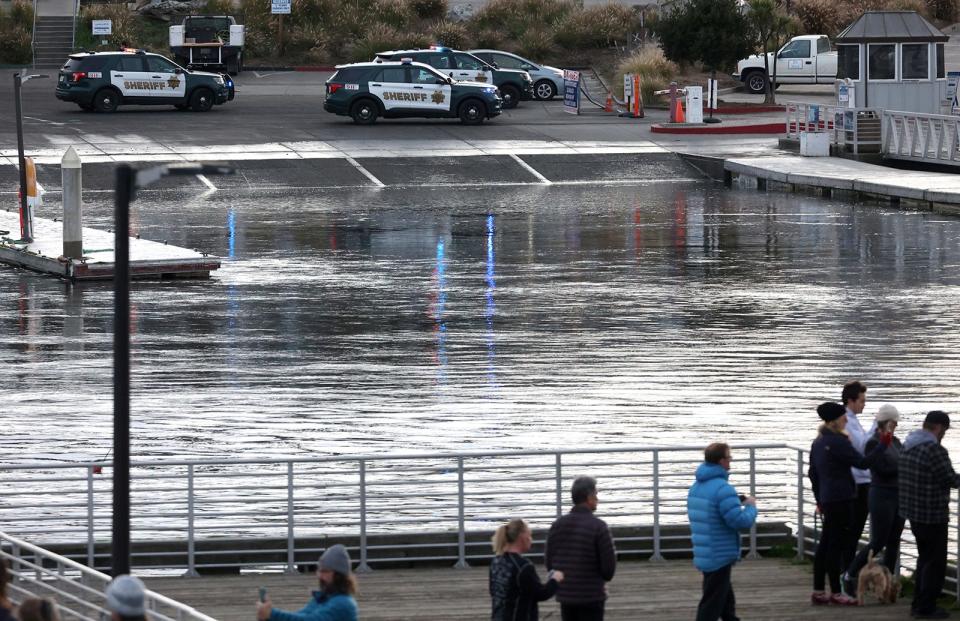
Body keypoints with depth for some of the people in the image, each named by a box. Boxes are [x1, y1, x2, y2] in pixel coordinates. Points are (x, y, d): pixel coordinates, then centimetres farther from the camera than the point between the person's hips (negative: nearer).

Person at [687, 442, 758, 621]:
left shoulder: (697, 486, 8)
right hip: (720, 556, -9)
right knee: (711, 606, -3)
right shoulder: (722, 489, -23)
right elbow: (741, 521, -24)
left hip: (705, 555, 9)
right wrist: (751, 506, -4)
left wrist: (738, 504, 12)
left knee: (726, 600, 24)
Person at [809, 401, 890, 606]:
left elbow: (813, 474, 20)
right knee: (836, 545, -5)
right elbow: (862, 462, -19)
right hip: (841, 500, -9)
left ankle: (818, 591, 14)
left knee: (825, 544, 11)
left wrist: (819, 500, 27)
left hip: (827, 499, 9)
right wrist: (883, 445, -13)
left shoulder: (818, 442, 13)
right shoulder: (838, 442, -16)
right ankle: (836, 593, -2)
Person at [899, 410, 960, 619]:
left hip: (913, 512, 9)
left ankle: (919, 604, 23)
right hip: (932, 514, -9)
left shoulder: (907, 446, 6)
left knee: (925, 558, 20)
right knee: (935, 562, 0)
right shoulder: (935, 450, -21)